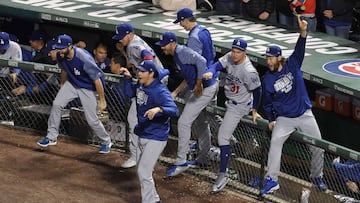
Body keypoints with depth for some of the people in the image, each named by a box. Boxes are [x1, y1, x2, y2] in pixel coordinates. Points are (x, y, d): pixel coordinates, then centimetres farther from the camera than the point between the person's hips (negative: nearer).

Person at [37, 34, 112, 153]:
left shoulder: (84, 59, -36)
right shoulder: (60, 56, -15)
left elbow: (97, 80, -28)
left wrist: (102, 100, -21)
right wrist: (62, 87, 21)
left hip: (88, 88, -6)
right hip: (72, 83, 6)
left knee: (92, 120, -4)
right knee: (56, 104, -6)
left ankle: (106, 142, 22)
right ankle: (51, 137, 8)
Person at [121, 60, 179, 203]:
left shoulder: (160, 91, -24)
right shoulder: (140, 86, 1)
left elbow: (175, 110, -36)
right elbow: (131, 90, 26)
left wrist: (159, 109, -54)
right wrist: (128, 77, 9)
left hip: (156, 138, -9)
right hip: (142, 136, 9)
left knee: (144, 172, -12)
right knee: (141, 171, 19)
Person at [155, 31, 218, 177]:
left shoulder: (182, 52, -18)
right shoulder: (176, 55, 14)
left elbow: (201, 62, -33)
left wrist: (198, 84, -28)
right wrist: (175, 92, 14)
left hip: (205, 89, -11)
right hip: (206, 88, 11)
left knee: (184, 122, -9)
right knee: (200, 122, 23)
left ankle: (181, 162, -4)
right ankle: (204, 158, 38)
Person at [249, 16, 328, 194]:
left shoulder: (292, 64, -5)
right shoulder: (267, 79, -4)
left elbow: (299, 50, -20)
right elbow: (267, 102, 6)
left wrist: (303, 32, -35)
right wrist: (271, 120, -4)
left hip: (305, 115, 1)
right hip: (284, 118, -1)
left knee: (318, 147, 3)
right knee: (275, 141, -22)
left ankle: (317, 176, 26)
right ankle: (272, 180, -17)